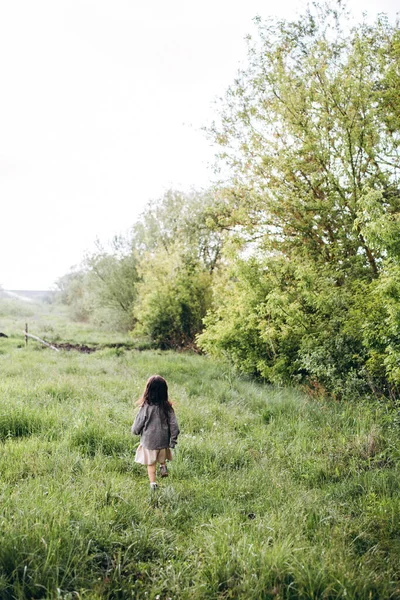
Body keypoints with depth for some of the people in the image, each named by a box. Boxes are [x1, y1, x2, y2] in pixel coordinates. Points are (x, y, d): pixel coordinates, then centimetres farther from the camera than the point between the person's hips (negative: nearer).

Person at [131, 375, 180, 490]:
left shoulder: (146, 408, -23)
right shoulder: (167, 407, -14)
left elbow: (137, 426, -10)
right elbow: (174, 425, -9)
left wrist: (134, 431, 12)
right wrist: (173, 441, 2)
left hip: (149, 441, -2)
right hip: (163, 440, 3)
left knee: (151, 463, 17)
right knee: (162, 457, 32)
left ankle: (153, 483, 18)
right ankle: (163, 465, 9)